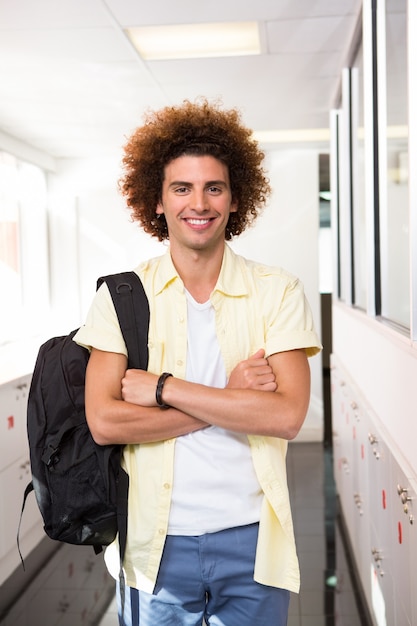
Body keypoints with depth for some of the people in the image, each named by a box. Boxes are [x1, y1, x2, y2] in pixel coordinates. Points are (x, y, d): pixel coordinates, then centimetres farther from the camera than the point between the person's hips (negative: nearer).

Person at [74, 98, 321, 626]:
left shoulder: (278, 292, -4)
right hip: (156, 542, 0)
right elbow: (103, 421, -13)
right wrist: (231, 398, -16)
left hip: (251, 540, 1)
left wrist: (164, 387, -16)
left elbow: (286, 415, -14)